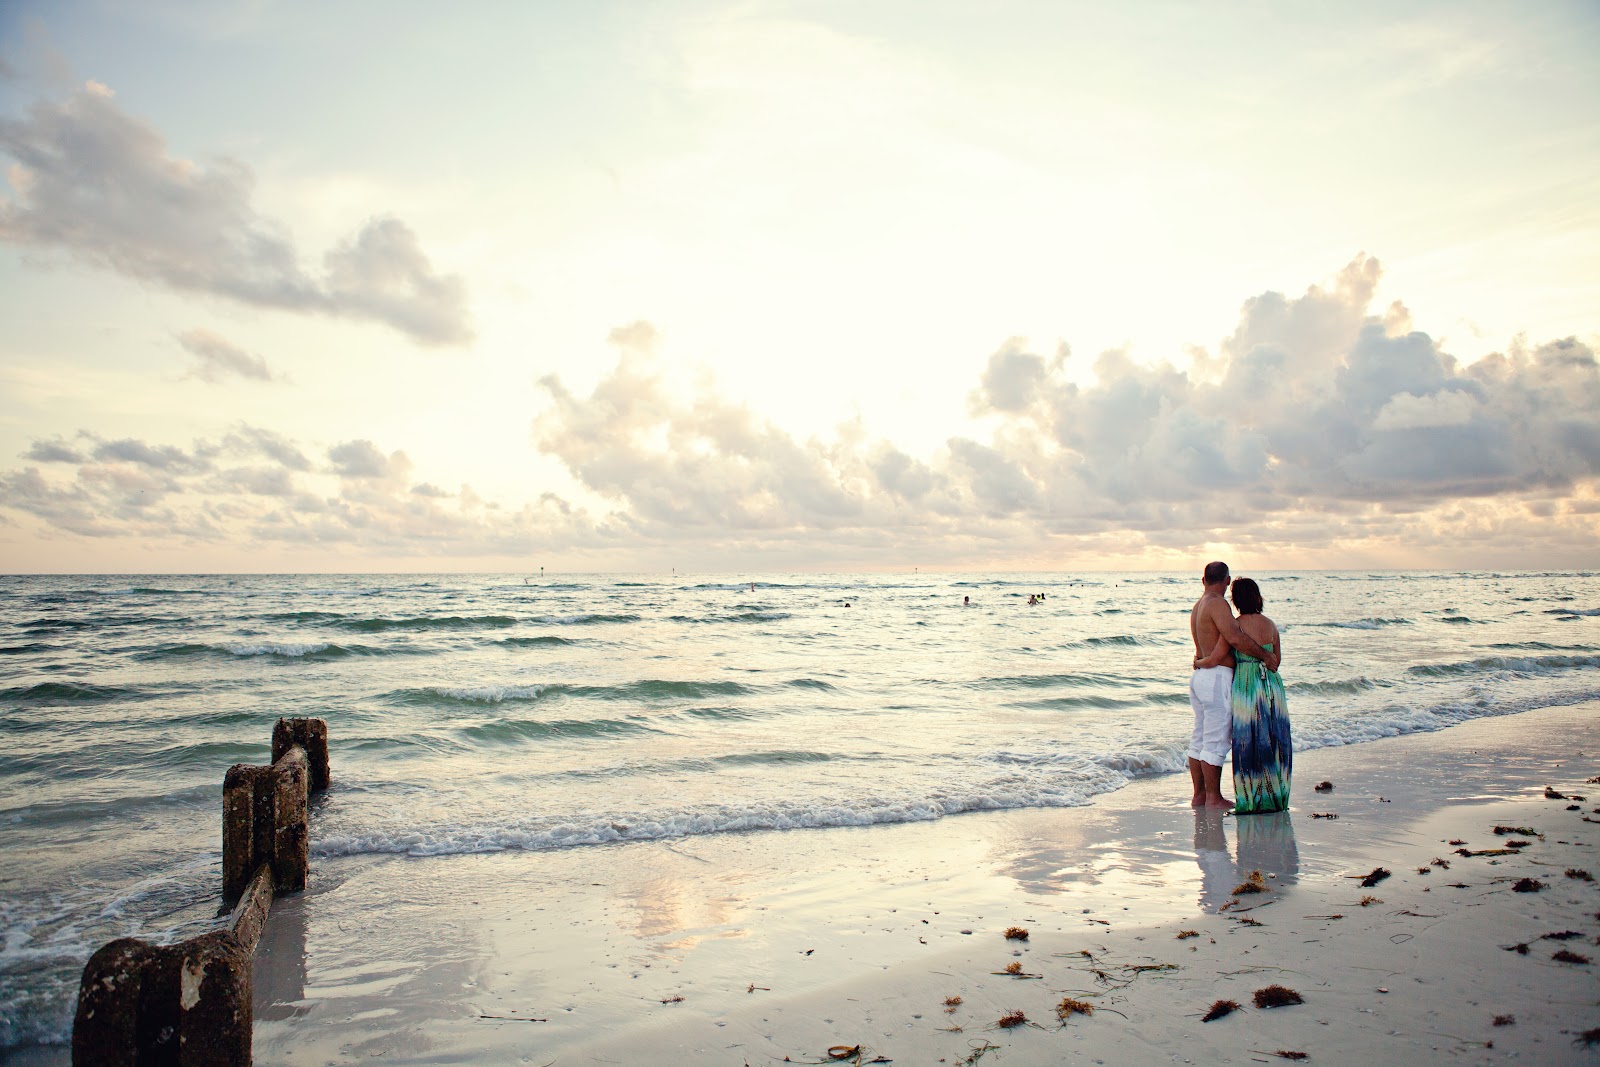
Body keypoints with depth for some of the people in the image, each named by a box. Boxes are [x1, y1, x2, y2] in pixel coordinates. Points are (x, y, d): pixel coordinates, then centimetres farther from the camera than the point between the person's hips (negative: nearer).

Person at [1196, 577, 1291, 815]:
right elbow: (1277, 659, 17)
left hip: (1245, 687, -5)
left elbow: (1214, 660, -9)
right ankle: (1276, 797, 19)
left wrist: (1198, 663, 11)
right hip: (1273, 686, 5)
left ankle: (1251, 800, 6)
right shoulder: (1270, 624, 6)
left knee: (1248, 744, 2)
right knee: (1273, 742, 12)